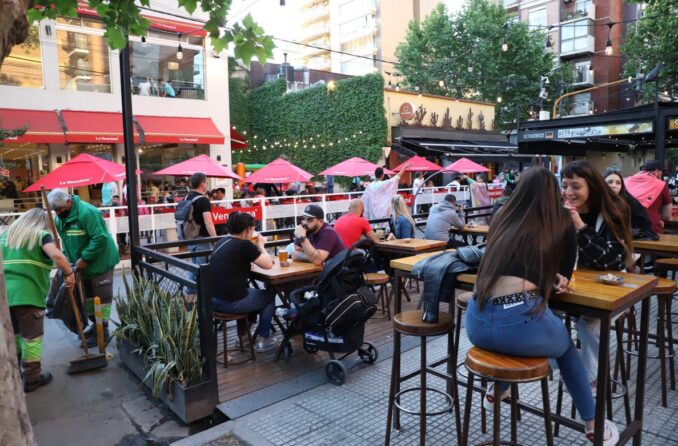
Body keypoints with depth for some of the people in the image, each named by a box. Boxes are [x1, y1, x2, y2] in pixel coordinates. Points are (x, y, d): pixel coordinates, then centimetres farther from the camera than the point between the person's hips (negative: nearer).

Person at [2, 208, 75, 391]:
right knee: (32, 337, 7)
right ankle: (32, 377, 15)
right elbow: (57, 255, -20)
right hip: (27, 294, -6)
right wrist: (69, 273, -8)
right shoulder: (41, 235, -1)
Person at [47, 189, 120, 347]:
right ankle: (95, 325, 34)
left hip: (100, 262, -9)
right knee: (88, 296, 19)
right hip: (82, 265, 9)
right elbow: (66, 240, 18)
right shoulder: (60, 218, 5)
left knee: (101, 297, -1)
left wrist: (84, 258, -25)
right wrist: (68, 257, 4)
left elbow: (100, 239, -29)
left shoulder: (87, 212, -25)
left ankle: (102, 332, 8)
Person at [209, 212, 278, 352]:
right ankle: (263, 340, 21)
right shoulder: (244, 245, -16)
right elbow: (268, 264, -11)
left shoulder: (223, 242, 10)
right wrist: (261, 245, 5)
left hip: (213, 299, 8)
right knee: (269, 296, 17)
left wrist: (256, 247, 15)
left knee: (251, 291, 34)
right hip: (232, 302, -8)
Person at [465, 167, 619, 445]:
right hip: (520, 322, -4)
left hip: (477, 323, 5)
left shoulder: (503, 220, 19)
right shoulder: (561, 222, 9)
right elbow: (564, 273, 22)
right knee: (566, 344, 32)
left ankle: (497, 390, 52)